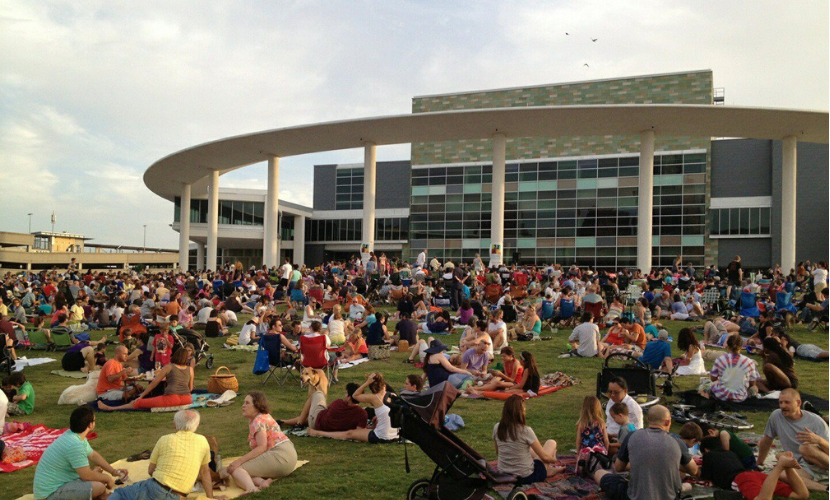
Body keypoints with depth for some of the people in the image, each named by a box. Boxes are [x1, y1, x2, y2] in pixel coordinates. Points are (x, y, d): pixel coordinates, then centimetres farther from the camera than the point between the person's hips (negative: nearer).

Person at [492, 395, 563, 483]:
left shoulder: (497, 428, -8)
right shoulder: (526, 431, -22)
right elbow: (544, 457, -12)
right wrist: (554, 460, 9)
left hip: (504, 475, 5)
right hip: (526, 478, -5)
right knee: (551, 443, 15)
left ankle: (549, 470, 40)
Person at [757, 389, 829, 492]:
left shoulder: (816, 421, -4)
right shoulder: (776, 416, 3)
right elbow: (766, 441, 16)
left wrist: (819, 440, -30)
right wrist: (759, 464, 24)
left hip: (823, 465, -2)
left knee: (806, 448, -36)